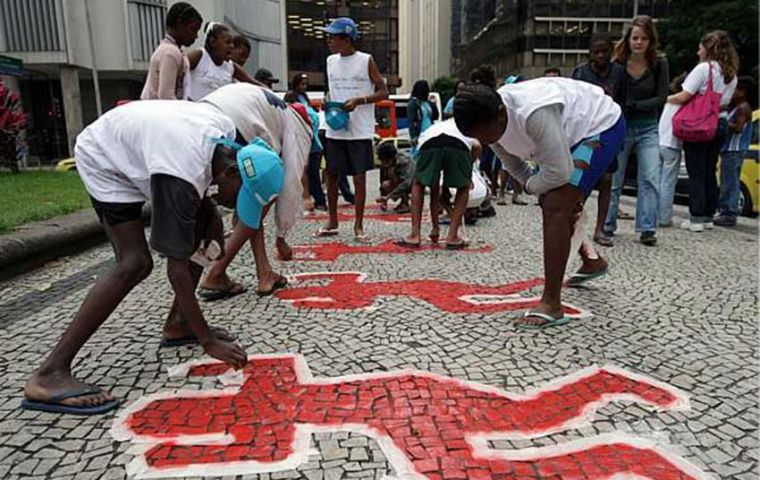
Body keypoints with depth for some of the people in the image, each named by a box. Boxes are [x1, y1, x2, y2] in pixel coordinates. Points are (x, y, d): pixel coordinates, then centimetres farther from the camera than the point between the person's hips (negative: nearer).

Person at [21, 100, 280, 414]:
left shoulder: (226, 132, -18)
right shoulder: (181, 179, -39)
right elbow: (177, 269, -35)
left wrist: (209, 208, -9)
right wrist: (208, 341, -31)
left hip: (136, 145, 9)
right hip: (105, 160, -9)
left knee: (204, 226, 1)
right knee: (135, 263, -22)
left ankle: (176, 325, 13)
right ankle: (50, 374, -18)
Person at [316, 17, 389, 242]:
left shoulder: (366, 61, -4)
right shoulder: (331, 61, 11)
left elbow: (383, 92, -3)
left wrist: (359, 100, -17)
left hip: (360, 131, -5)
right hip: (335, 129, 5)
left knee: (359, 177, 0)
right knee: (331, 175, 7)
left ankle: (358, 226, 9)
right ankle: (332, 222, 20)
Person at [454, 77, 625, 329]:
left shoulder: (533, 113, -42)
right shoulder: (491, 121, -15)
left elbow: (559, 172, -35)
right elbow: (516, 168, -3)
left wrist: (531, 186, -14)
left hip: (602, 125, -9)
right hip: (571, 130, 9)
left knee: (555, 207, -23)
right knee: (557, 204, 18)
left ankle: (551, 305, -20)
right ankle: (592, 260, 46)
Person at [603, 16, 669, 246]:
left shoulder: (659, 64, -4)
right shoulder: (617, 64, -9)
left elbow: (661, 99, -8)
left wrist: (632, 106, -19)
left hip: (648, 128, 2)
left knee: (650, 179, -5)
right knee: (614, 180, 5)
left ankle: (647, 229, 0)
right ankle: (607, 226, 17)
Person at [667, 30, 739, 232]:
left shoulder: (704, 68, -9)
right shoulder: (731, 74, 14)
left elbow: (684, 97, -15)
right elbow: (725, 101, 13)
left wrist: (666, 99, 1)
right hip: (720, 124, 7)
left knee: (696, 173, -3)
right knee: (710, 172, 13)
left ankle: (696, 218, -3)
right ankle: (708, 216, 18)